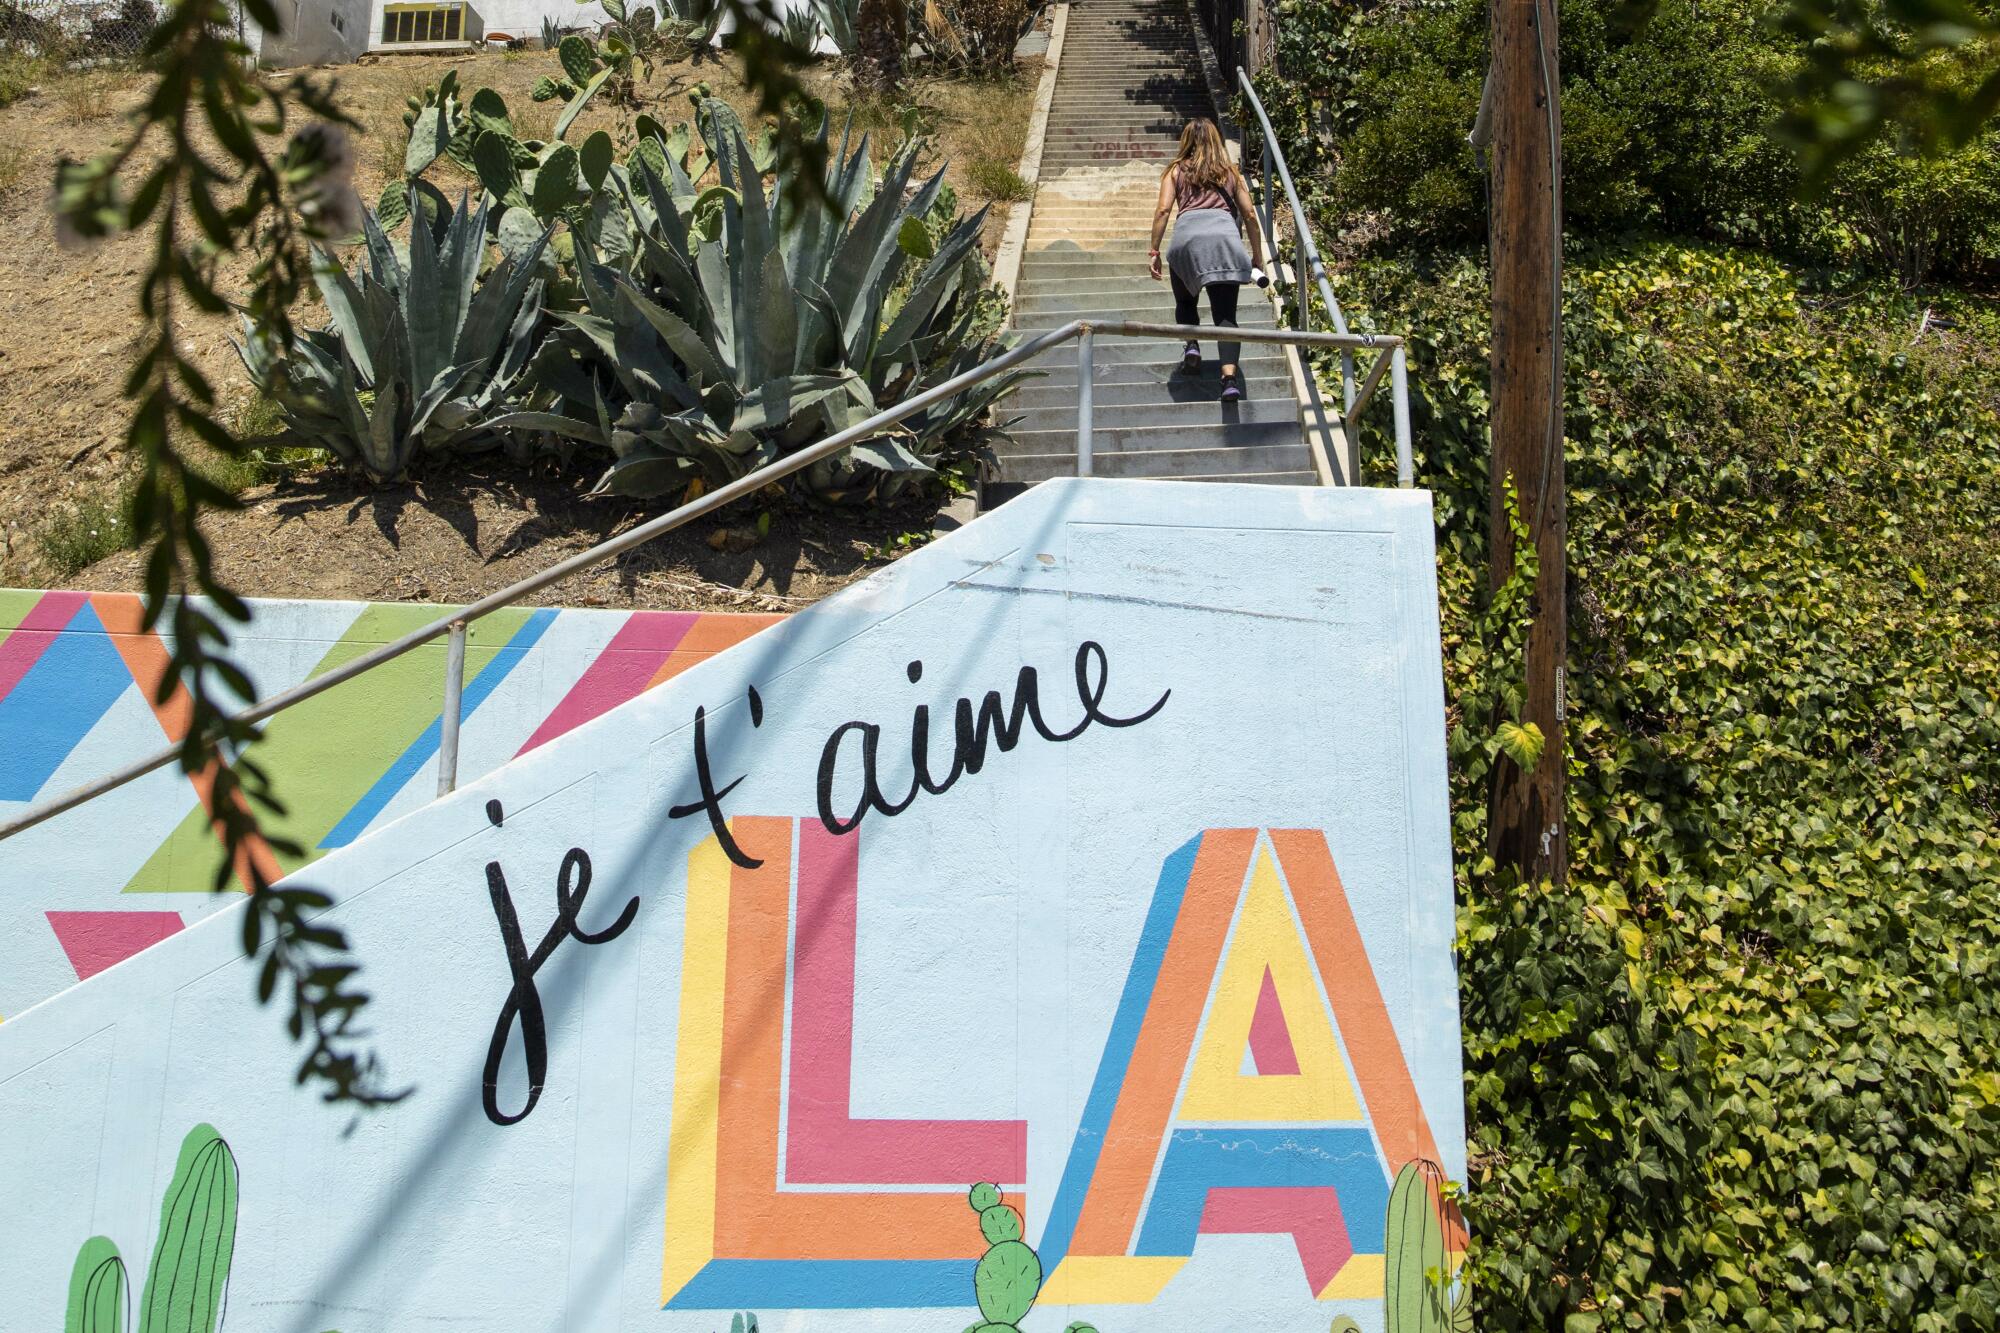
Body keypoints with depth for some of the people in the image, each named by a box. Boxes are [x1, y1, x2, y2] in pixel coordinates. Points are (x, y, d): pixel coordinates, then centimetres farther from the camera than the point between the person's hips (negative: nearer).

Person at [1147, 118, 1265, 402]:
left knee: (1186, 302, 23)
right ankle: (1230, 376, -22)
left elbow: (1163, 210, 7)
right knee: (1225, 313, -4)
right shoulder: (1231, 172, 26)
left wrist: (1154, 251, 7)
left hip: (1188, 232, -1)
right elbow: (1250, 214, 20)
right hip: (1225, 233, 1)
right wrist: (1258, 255, 26)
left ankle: (1191, 346, -3)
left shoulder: (1177, 171, 21)